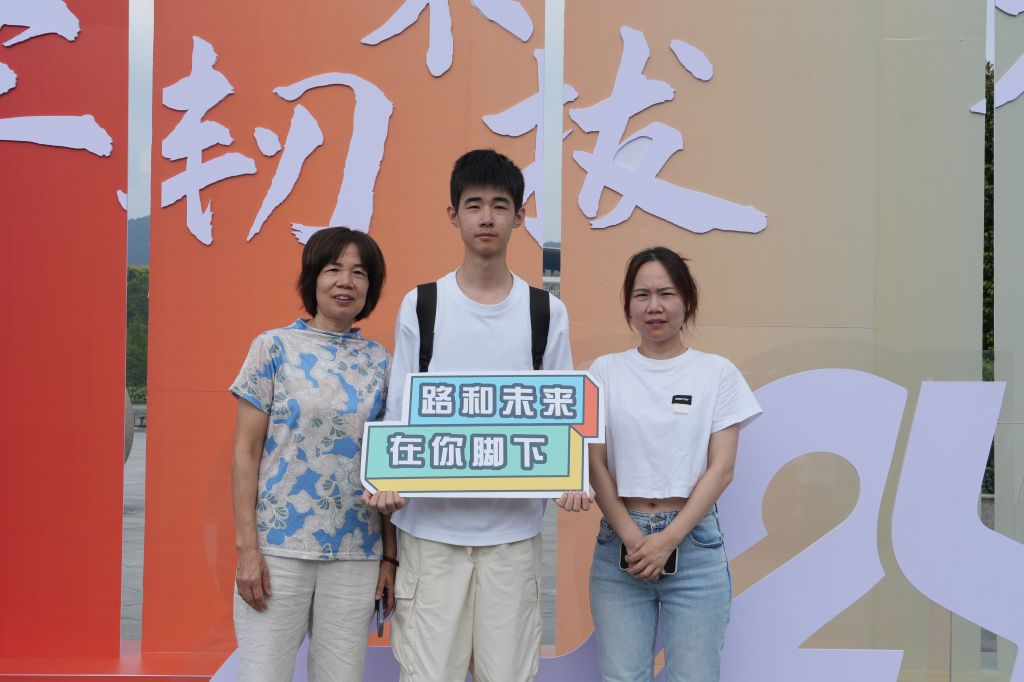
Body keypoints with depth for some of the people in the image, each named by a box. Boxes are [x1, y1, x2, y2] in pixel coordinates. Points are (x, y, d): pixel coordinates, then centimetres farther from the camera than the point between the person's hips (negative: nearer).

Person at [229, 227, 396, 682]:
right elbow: (246, 450, -1)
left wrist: (390, 557, 6)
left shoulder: (379, 363, 8)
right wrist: (247, 547, -8)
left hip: (356, 552, 3)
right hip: (279, 546, -3)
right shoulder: (274, 347, 0)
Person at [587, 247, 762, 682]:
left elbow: (721, 469, -1)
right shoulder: (605, 372, 5)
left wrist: (669, 539, -11)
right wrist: (632, 538, -10)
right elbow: (595, 465, 2)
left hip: (694, 543, -1)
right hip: (620, 544, 1)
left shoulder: (717, 373, 3)